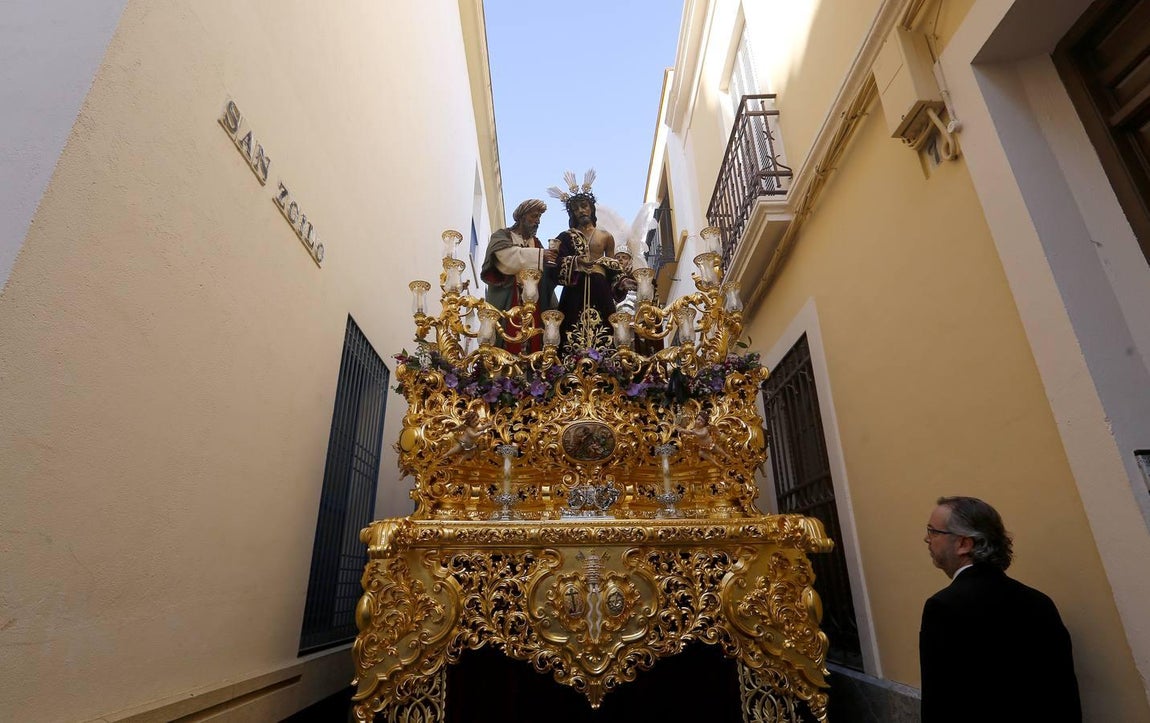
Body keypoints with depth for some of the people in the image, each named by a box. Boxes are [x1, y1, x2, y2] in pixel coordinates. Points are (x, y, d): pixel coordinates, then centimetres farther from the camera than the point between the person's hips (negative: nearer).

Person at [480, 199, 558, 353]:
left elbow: (547, 276, 16)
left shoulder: (536, 243, 24)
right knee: (509, 345, -15)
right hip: (508, 305, -4)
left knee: (533, 345, -8)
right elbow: (507, 255, -14)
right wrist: (539, 255, -16)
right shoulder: (502, 236, 10)